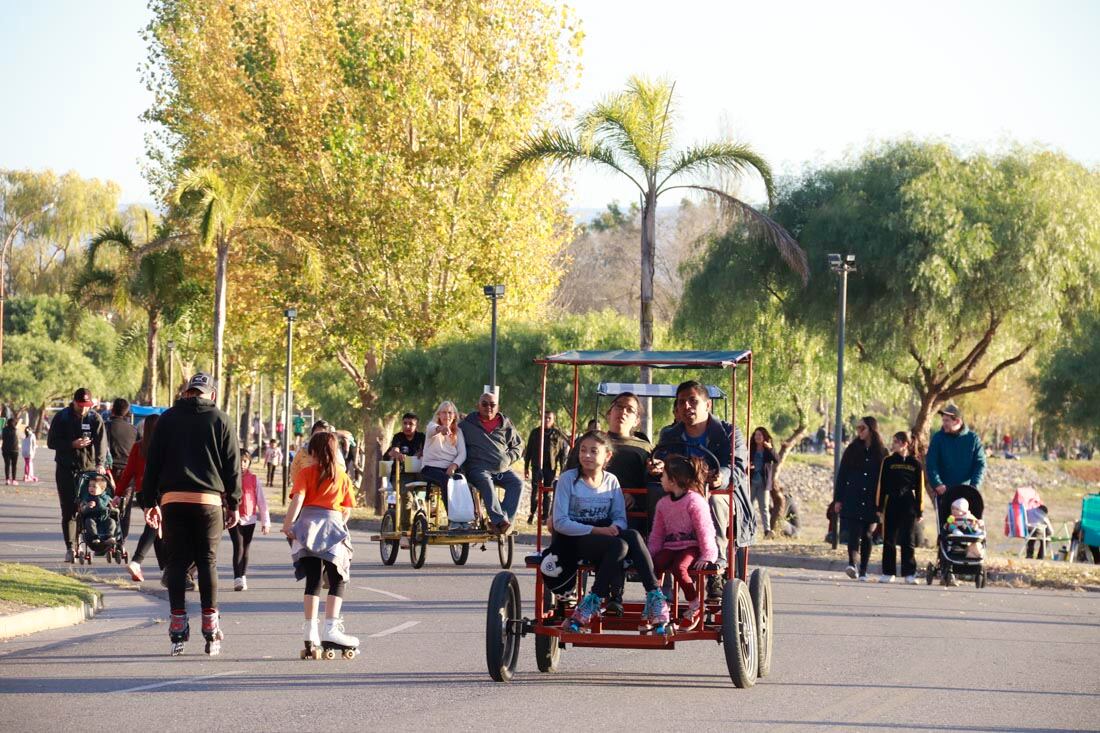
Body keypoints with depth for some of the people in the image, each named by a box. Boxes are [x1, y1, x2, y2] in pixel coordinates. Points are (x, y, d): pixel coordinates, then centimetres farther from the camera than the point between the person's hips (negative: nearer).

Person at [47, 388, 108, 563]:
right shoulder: (61, 417, 1)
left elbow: (101, 442, -11)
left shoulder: (95, 419, 1)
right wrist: (72, 444, -15)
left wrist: (100, 463, -27)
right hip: (66, 469, 0)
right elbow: (51, 442, 0)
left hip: (89, 468, 0)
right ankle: (70, 548, -4)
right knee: (69, 510, -4)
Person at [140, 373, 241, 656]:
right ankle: (211, 627, 3)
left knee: (176, 563, 4)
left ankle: (178, 632, 1)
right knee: (207, 563, 5)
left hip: (173, 501, 1)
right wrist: (233, 504, 9)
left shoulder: (168, 419, 9)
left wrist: (149, 502, 11)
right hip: (209, 501, -1)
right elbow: (233, 466, 4)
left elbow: (152, 462, 8)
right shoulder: (221, 421, 5)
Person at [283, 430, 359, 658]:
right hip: (333, 523, -1)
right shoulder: (342, 476, 9)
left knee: (313, 580, 5)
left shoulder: (306, 473, 5)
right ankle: (331, 629, -10)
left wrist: (287, 524, -11)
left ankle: (310, 629, -1)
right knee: (337, 581, 3)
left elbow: (297, 500, -10)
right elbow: (347, 510, 7)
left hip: (308, 522, 1)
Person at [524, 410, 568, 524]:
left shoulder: (558, 434, 6)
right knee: (535, 489, -10)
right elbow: (529, 451, 13)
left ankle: (545, 516, 8)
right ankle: (532, 513, -4)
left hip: (551, 467, 0)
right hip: (537, 466, 0)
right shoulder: (535, 433, 10)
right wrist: (526, 467, 9)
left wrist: (562, 470, 1)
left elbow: (563, 453, 6)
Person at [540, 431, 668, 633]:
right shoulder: (568, 479, -3)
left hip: (605, 535, 4)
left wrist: (614, 528, -17)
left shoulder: (611, 481, 10)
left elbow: (620, 517, 8)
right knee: (618, 546, -34)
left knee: (633, 535, -30)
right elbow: (560, 523, -10)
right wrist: (596, 530, -19)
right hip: (573, 540, -4)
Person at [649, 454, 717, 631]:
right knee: (652, 565, -25)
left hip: (692, 547, -6)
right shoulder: (663, 504, 15)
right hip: (670, 548, 6)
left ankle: (695, 606, -15)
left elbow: (704, 530, -9)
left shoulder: (694, 501, -7)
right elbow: (657, 533, 18)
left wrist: (706, 555, -15)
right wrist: (651, 553, 4)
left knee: (679, 568, -35)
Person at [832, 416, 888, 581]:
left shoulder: (881, 453, 5)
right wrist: (838, 499, 3)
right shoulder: (852, 450, 7)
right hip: (852, 499, 0)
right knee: (855, 532, -14)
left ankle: (863, 571, 9)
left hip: (871, 501, 0)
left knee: (867, 535, 4)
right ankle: (852, 563, -27)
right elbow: (842, 474, 8)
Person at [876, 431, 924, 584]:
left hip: (908, 505, -1)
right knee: (889, 539, 3)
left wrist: (919, 511, 2)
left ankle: (909, 573, 4)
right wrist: (879, 508, 1)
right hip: (891, 503, 1)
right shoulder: (888, 462, 5)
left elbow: (919, 488, 5)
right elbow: (881, 485, 6)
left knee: (907, 540, 0)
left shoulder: (915, 464, 3)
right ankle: (888, 572, 9)